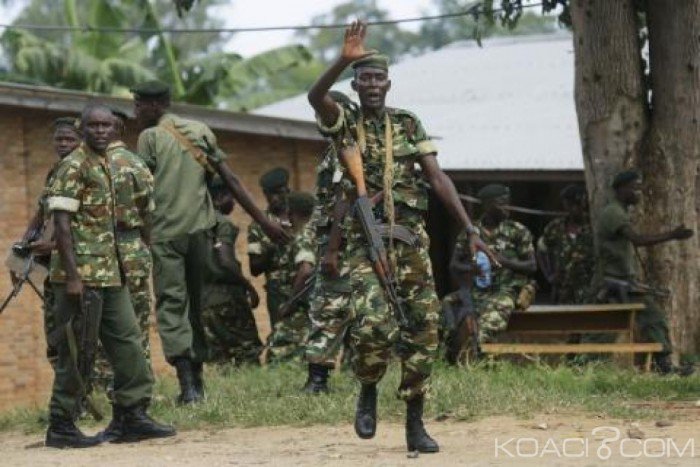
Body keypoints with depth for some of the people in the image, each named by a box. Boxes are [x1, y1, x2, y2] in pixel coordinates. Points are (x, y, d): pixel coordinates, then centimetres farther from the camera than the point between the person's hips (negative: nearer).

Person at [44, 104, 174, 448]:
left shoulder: (108, 166, 16)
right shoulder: (73, 167, -11)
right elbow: (62, 224, -16)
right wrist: (72, 276, -21)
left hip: (109, 275, 9)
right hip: (81, 276, -9)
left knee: (127, 344, 8)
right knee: (76, 353, -4)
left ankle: (132, 416, 13)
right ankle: (61, 427, 3)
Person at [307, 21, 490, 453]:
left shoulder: (410, 125, 9)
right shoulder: (344, 123, 3)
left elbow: (438, 178, 3)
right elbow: (315, 97, -19)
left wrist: (470, 228, -5)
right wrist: (345, 59, -32)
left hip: (411, 239, 3)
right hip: (367, 240, -3)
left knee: (422, 329, 0)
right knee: (373, 324, -21)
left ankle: (415, 424, 9)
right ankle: (368, 393, 7)